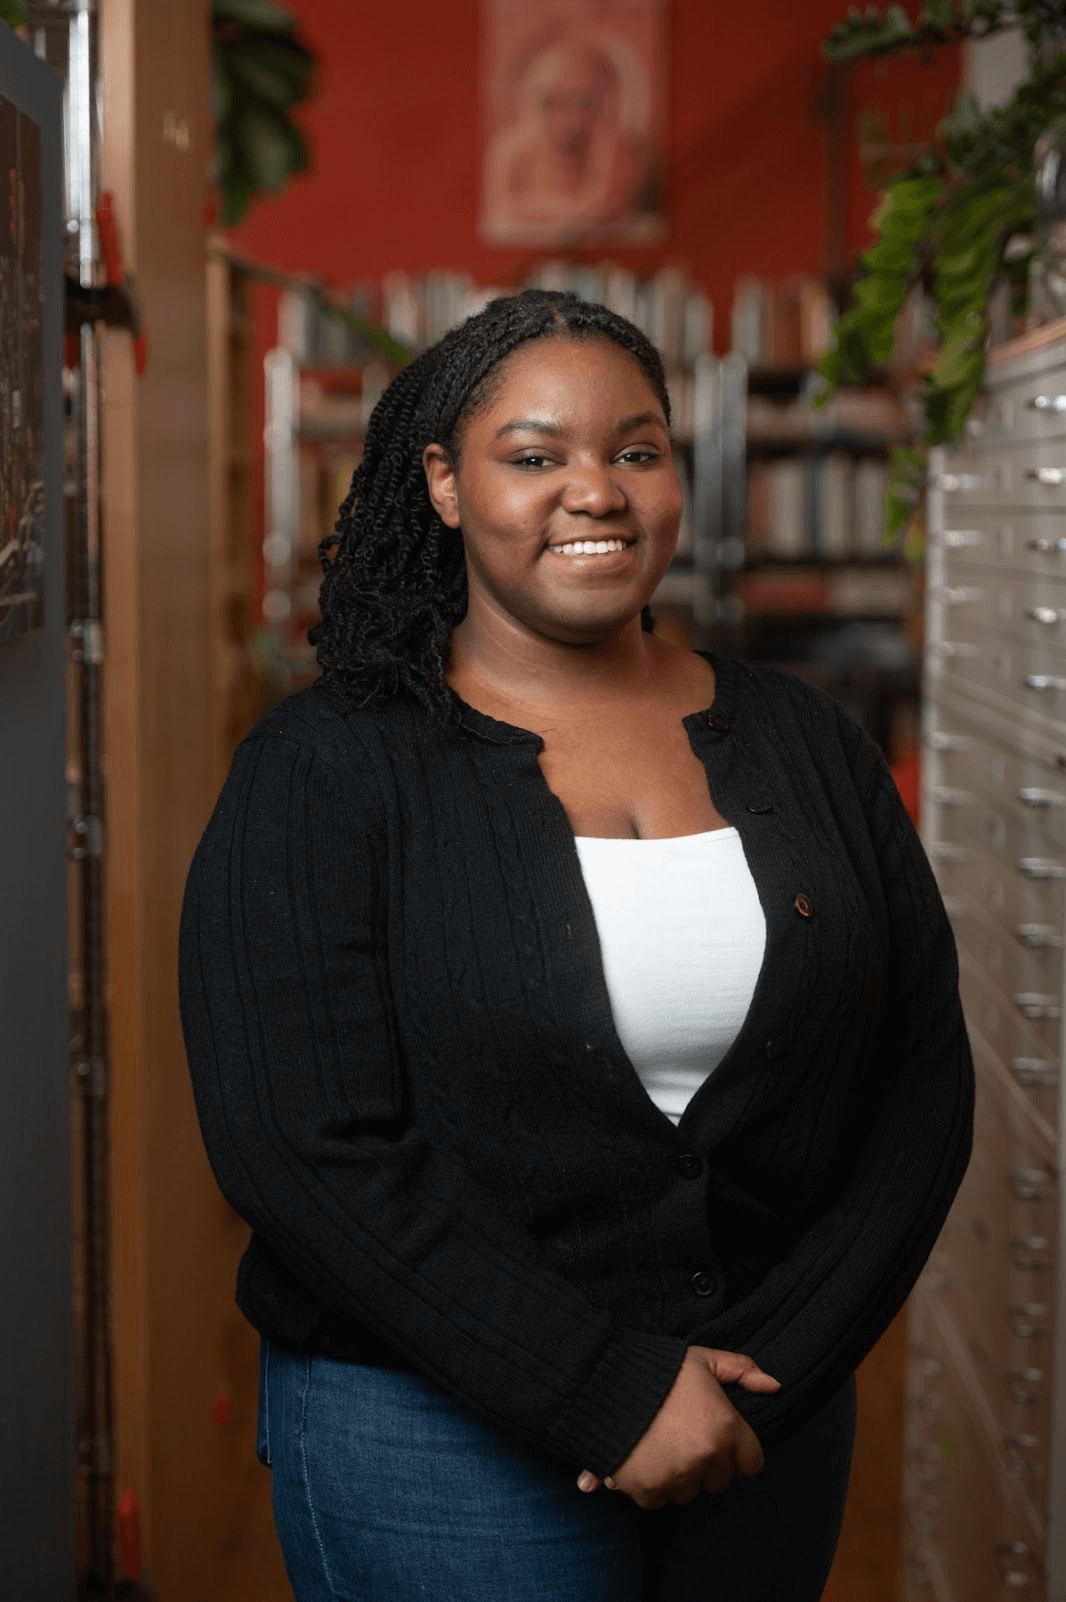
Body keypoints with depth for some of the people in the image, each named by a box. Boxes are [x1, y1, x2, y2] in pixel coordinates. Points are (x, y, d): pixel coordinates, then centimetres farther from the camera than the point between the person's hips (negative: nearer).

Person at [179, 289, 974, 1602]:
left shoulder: (803, 744, 4)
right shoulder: (326, 768, -8)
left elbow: (924, 1077, 2)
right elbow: (305, 1145, -16)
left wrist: (778, 1365, -9)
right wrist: (611, 1392, -18)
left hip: (772, 1426, 4)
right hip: (439, 1434, -4)